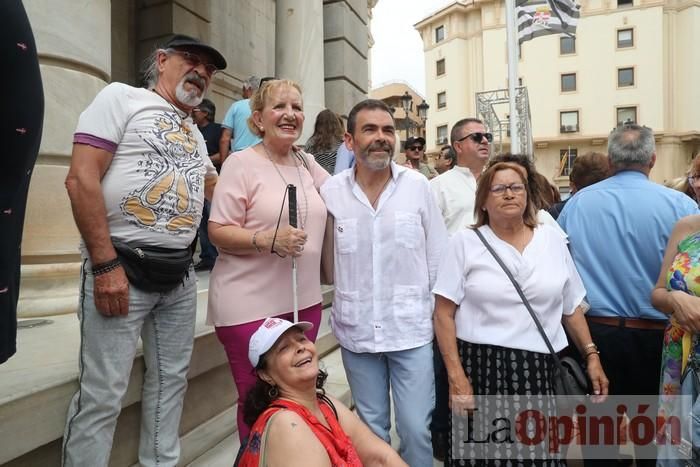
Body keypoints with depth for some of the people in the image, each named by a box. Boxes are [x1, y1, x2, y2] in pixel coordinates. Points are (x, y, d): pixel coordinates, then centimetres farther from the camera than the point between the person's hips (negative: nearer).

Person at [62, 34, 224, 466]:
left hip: (180, 275, 7)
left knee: (171, 381, 16)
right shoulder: (123, 97, -2)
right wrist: (105, 265, -18)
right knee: (103, 394, -2)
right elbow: (81, 179, -12)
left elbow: (216, 186, 31)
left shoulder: (195, 133, 18)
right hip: (121, 267, -7)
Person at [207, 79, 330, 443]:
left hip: (304, 300, 6)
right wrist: (268, 240, -25)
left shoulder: (308, 163, 11)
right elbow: (217, 231, -11)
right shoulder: (241, 163, -7)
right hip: (251, 305, -5)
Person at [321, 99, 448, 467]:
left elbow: (438, 255, 2)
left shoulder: (417, 185, -4)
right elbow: (326, 257, 3)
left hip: (412, 328, 0)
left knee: (416, 429, 7)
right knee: (371, 429, 18)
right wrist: (346, 304, 4)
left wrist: (436, 311, 2)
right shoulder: (331, 191, -5)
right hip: (356, 330, 1)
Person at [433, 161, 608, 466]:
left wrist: (591, 355, 7)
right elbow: (444, 314, -6)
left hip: (537, 370, 3)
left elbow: (572, 308, 15)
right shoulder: (465, 242, -3)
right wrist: (456, 376, -11)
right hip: (479, 367, -2)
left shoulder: (552, 240, 8)